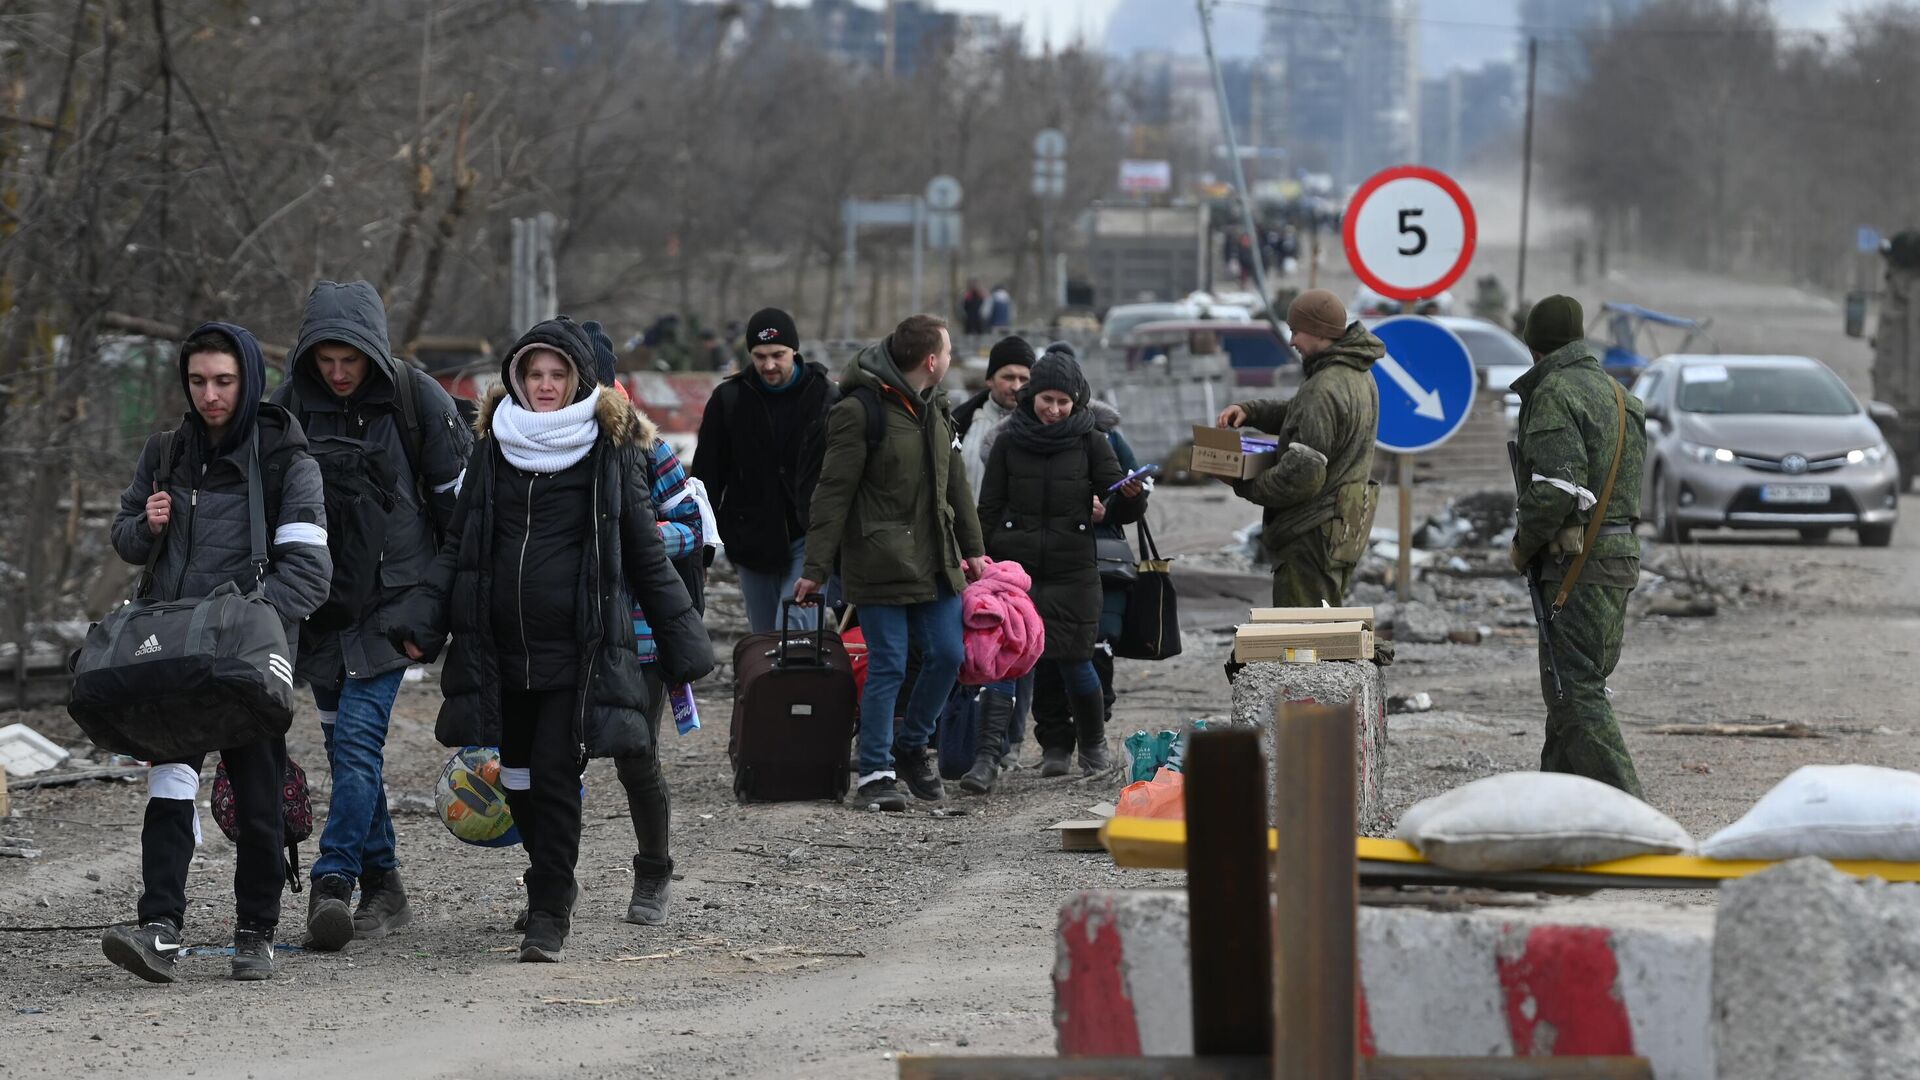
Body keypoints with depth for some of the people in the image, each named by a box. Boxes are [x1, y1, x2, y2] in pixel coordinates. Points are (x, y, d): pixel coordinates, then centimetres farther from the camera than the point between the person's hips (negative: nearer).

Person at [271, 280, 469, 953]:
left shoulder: (418, 399, -7)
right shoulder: (291, 404, 0)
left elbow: (458, 500, 1)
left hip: (394, 596, -4)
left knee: (358, 734, -16)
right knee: (345, 740, 6)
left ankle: (333, 883, -21)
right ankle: (383, 890, 15)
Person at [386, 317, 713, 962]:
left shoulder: (610, 451, 1)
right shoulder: (495, 446, 10)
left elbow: (645, 553, 6)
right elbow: (460, 544, 14)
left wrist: (682, 641, 6)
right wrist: (423, 617, 2)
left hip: (578, 649, -4)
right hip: (502, 648, 4)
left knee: (555, 776, -10)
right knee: (518, 778, 11)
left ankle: (548, 917, -3)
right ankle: (552, 884, 33)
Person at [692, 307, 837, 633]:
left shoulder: (825, 397, -4)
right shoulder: (729, 398, 2)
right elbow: (707, 474, 6)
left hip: (807, 537, -3)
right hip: (752, 542, 3)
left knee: (795, 628, -17)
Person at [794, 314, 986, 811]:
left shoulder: (934, 407, 13)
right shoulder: (861, 410, -14)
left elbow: (955, 481, 22)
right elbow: (833, 491, -14)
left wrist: (970, 547, 20)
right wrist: (816, 568, -15)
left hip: (934, 562, 7)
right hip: (881, 561, -7)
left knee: (947, 655, 6)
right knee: (888, 667, -6)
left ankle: (911, 745, 26)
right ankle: (875, 775, 2)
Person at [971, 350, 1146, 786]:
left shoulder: (1091, 443, 4)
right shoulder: (1009, 443, 6)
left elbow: (1118, 511, 5)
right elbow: (989, 509, 11)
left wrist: (1132, 497, -18)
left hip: (1073, 571, 0)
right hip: (1016, 568, 0)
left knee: (1074, 661, 4)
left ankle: (1093, 743, 28)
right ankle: (987, 754, -17)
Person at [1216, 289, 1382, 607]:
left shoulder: (1324, 391, -23)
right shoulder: (1358, 377, 11)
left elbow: (1304, 475, -26)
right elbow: (1299, 415, 22)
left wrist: (1246, 487, -12)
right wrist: (1249, 411, 6)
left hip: (1313, 534, -11)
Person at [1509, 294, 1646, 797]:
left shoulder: (1555, 393, -11)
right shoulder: (1613, 392, 18)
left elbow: (1557, 484, -22)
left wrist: (1524, 543, -7)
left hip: (1579, 564, -9)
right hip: (1621, 554, 9)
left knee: (1575, 690, -10)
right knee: (1576, 686, 15)